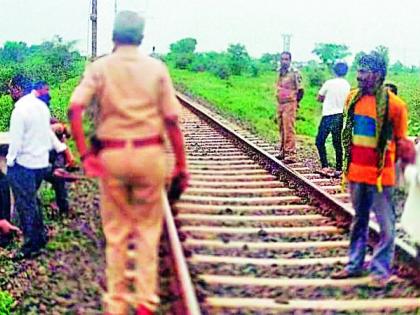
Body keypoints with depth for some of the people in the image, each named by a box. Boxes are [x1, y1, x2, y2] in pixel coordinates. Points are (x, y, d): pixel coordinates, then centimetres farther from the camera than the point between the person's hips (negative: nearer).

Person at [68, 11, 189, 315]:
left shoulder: (100, 67, 2)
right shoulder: (156, 68, 1)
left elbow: (75, 109, -12)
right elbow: (172, 120, -3)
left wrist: (84, 153, -9)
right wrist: (181, 165, 2)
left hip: (111, 154, 1)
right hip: (149, 153, 0)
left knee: (116, 232, 11)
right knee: (148, 229, 12)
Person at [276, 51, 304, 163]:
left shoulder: (294, 73, -9)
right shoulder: (280, 72, 12)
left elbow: (300, 90, -7)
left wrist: (295, 102, -2)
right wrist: (279, 101, 14)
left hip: (290, 104, -7)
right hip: (280, 104, 7)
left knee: (289, 129, -9)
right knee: (282, 129, 11)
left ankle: (291, 154, -9)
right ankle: (283, 151, 19)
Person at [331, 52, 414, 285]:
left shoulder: (394, 104, -14)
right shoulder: (353, 98, 3)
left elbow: (401, 141, -7)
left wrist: (400, 169, -5)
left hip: (380, 174, -6)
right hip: (356, 171, 6)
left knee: (385, 224, 3)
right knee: (359, 221, 17)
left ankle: (381, 269, 16)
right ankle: (354, 265, 28)